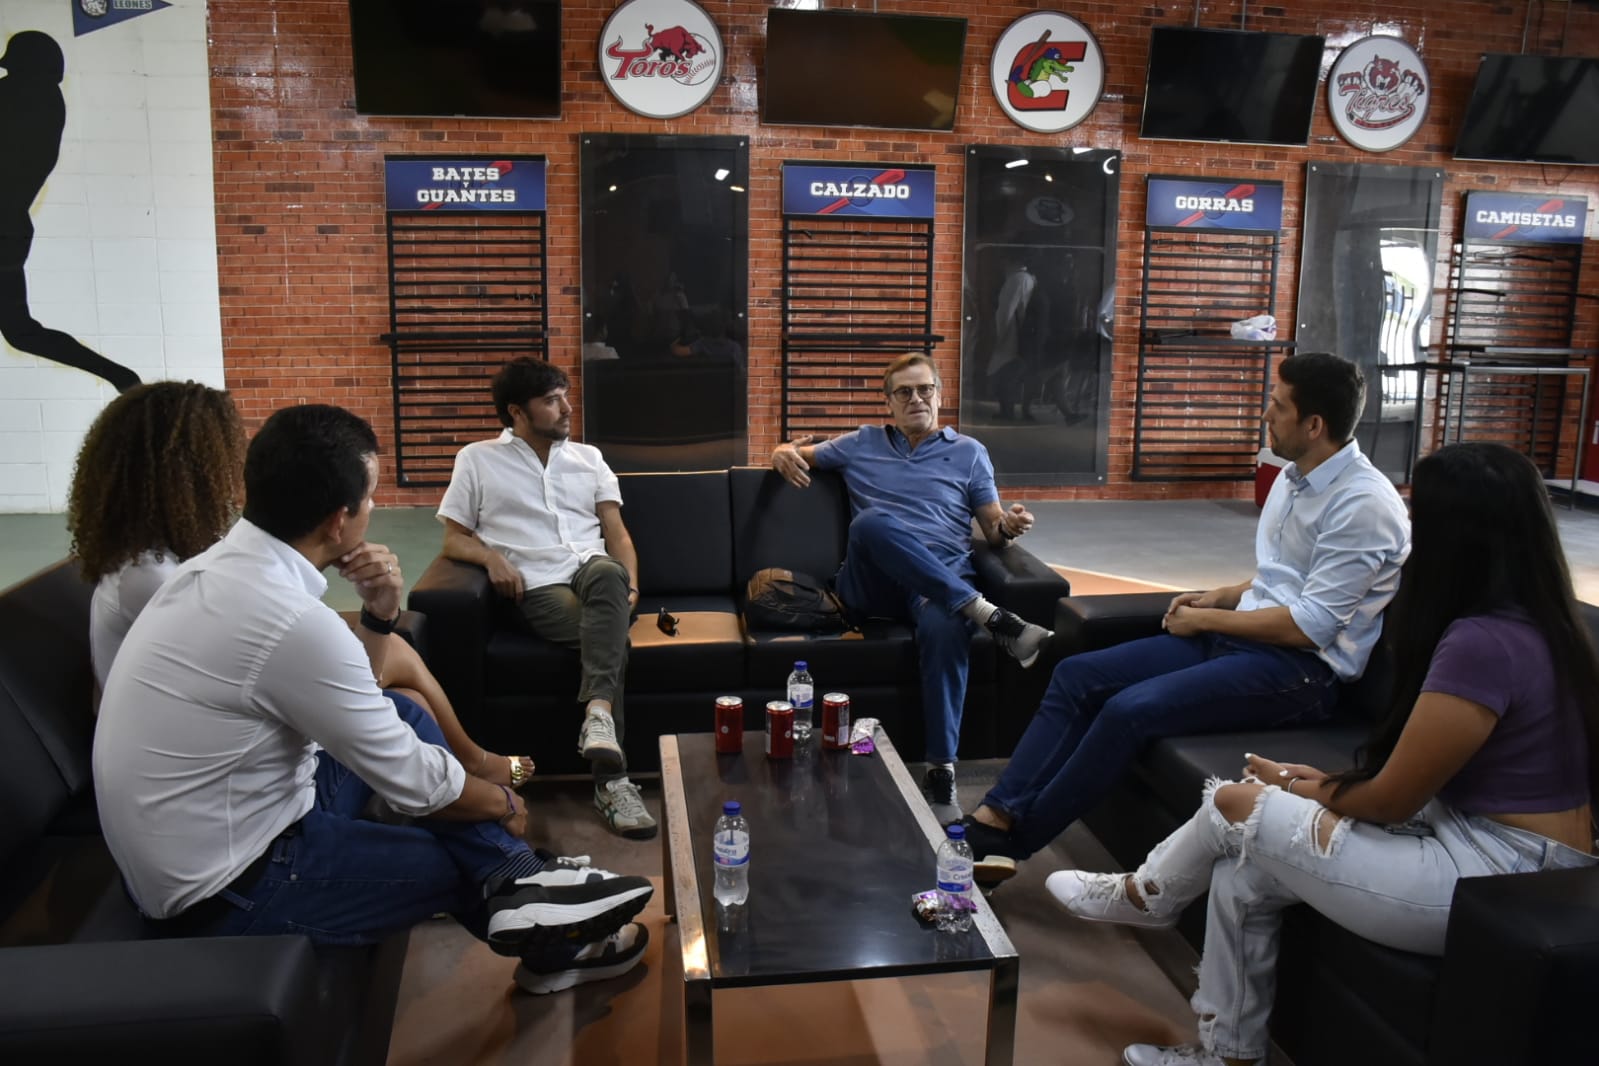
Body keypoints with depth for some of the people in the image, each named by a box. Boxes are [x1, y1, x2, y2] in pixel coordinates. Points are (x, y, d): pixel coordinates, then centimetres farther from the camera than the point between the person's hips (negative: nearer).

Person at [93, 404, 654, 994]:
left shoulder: (220, 565, -1)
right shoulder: (289, 620, -28)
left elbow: (344, 699, 13)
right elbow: (414, 782, -16)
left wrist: (379, 613, -5)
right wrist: (504, 803, 2)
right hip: (225, 893, -8)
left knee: (401, 714, 13)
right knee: (469, 861, 6)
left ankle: (518, 884, 8)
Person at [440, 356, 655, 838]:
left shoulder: (588, 457, 21)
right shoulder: (477, 460, 13)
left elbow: (617, 533, 15)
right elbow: (454, 540, 13)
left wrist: (630, 583, -5)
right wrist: (492, 557, -10)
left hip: (593, 570, 3)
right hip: (540, 587, -2)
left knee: (606, 573, -38)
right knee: (611, 641, -34)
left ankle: (598, 714, -50)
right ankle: (611, 778, -34)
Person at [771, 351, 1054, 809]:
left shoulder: (969, 452, 21)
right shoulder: (860, 444, 23)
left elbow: (993, 530, 15)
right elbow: (795, 455, 28)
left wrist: (1008, 526, -11)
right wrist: (784, 453, 1)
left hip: (945, 580, 0)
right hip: (873, 582, 1)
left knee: (944, 628, -38)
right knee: (872, 520, -36)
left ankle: (941, 769, -33)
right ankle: (989, 615, -40)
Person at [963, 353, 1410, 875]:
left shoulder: (1363, 504, -16)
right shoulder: (1294, 476, 12)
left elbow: (1309, 626, -20)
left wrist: (1205, 620, -11)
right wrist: (1217, 597, 5)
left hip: (1301, 668, -9)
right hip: (1237, 637, 9)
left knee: (1129, 710, -28)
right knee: (1076, 675, -6)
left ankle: (1011, 840, -14)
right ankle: (995, 815, -12)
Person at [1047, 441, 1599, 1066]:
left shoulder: (1484, 641, -24)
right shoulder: (1532, 621, 8)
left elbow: (1391, 801, -16)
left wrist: (1300, 791, 3)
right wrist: (1325, 782, 9)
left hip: (1497, 875, -9)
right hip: (1485, 835, 9)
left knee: (1236, 805, -4)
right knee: (1242, 868, 3)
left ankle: (1142, 896, 27)